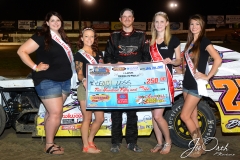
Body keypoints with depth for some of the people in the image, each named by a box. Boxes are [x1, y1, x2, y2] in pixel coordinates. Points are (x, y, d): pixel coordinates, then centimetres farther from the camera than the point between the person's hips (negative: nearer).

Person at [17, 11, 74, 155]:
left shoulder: (63, 38, 13)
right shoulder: (41, 37, -9)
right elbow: (22, 51, -12)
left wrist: (68, 72, 11)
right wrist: (35, 67, -14)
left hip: (65, 81, 7)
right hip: (48, 81, -7)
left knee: (54, 112, 12)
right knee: (55, 113, -10)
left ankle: (51, 141, 20)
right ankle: (49, 145, 2)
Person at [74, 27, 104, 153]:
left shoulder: (98, 53, 13)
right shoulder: (79, 55, -3)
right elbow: (79, 74, -8)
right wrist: (84, 81, -29)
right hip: (85, 89, -6)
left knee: (100, 118, 7)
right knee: (87, 118, 0)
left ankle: (90, 141, 25)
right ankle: (86, 146, 13)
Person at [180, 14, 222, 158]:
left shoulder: (204, 41, -11)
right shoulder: (190, 42, 12)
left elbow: (218, 59, -22)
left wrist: (208, 76, -19)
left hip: (197, 85, -8)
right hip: (187, 83, 8)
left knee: (185, 116, -8)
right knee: (193, 116, 10)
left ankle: (199, 148, 3)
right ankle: (201, 146, 18)